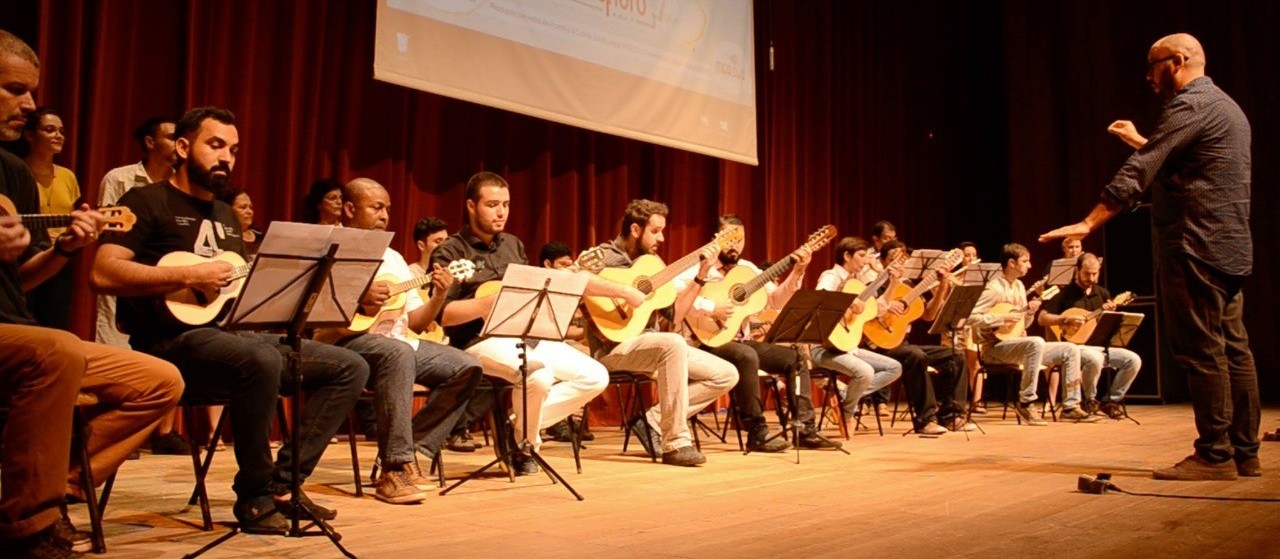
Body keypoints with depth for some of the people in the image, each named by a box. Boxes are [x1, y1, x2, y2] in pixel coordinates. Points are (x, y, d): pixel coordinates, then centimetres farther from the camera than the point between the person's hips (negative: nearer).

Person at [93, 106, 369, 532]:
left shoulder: (226, 215, 24)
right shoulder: (148, 202, -1)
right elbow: (104, 273, -15)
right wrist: (190, 276, -19)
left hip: (237, 332, 8)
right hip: (174, 341, -8)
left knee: (350, 367, -5)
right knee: (262, 361, -39)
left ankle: (284, 481, -8)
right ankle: (255, 495, -19)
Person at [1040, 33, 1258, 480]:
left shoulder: (1190, 105, -11)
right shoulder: (1224, 105, 21)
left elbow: (1138, 174, -21)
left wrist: (1089, 223, -24)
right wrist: (1142, 143, 28)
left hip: (1196, 247, -10)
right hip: (1230, 247, 10)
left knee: (1201, 351, -6)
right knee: (1233, 350, 10)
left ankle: (1214, 456, -2)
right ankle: (1244, 453, 15)